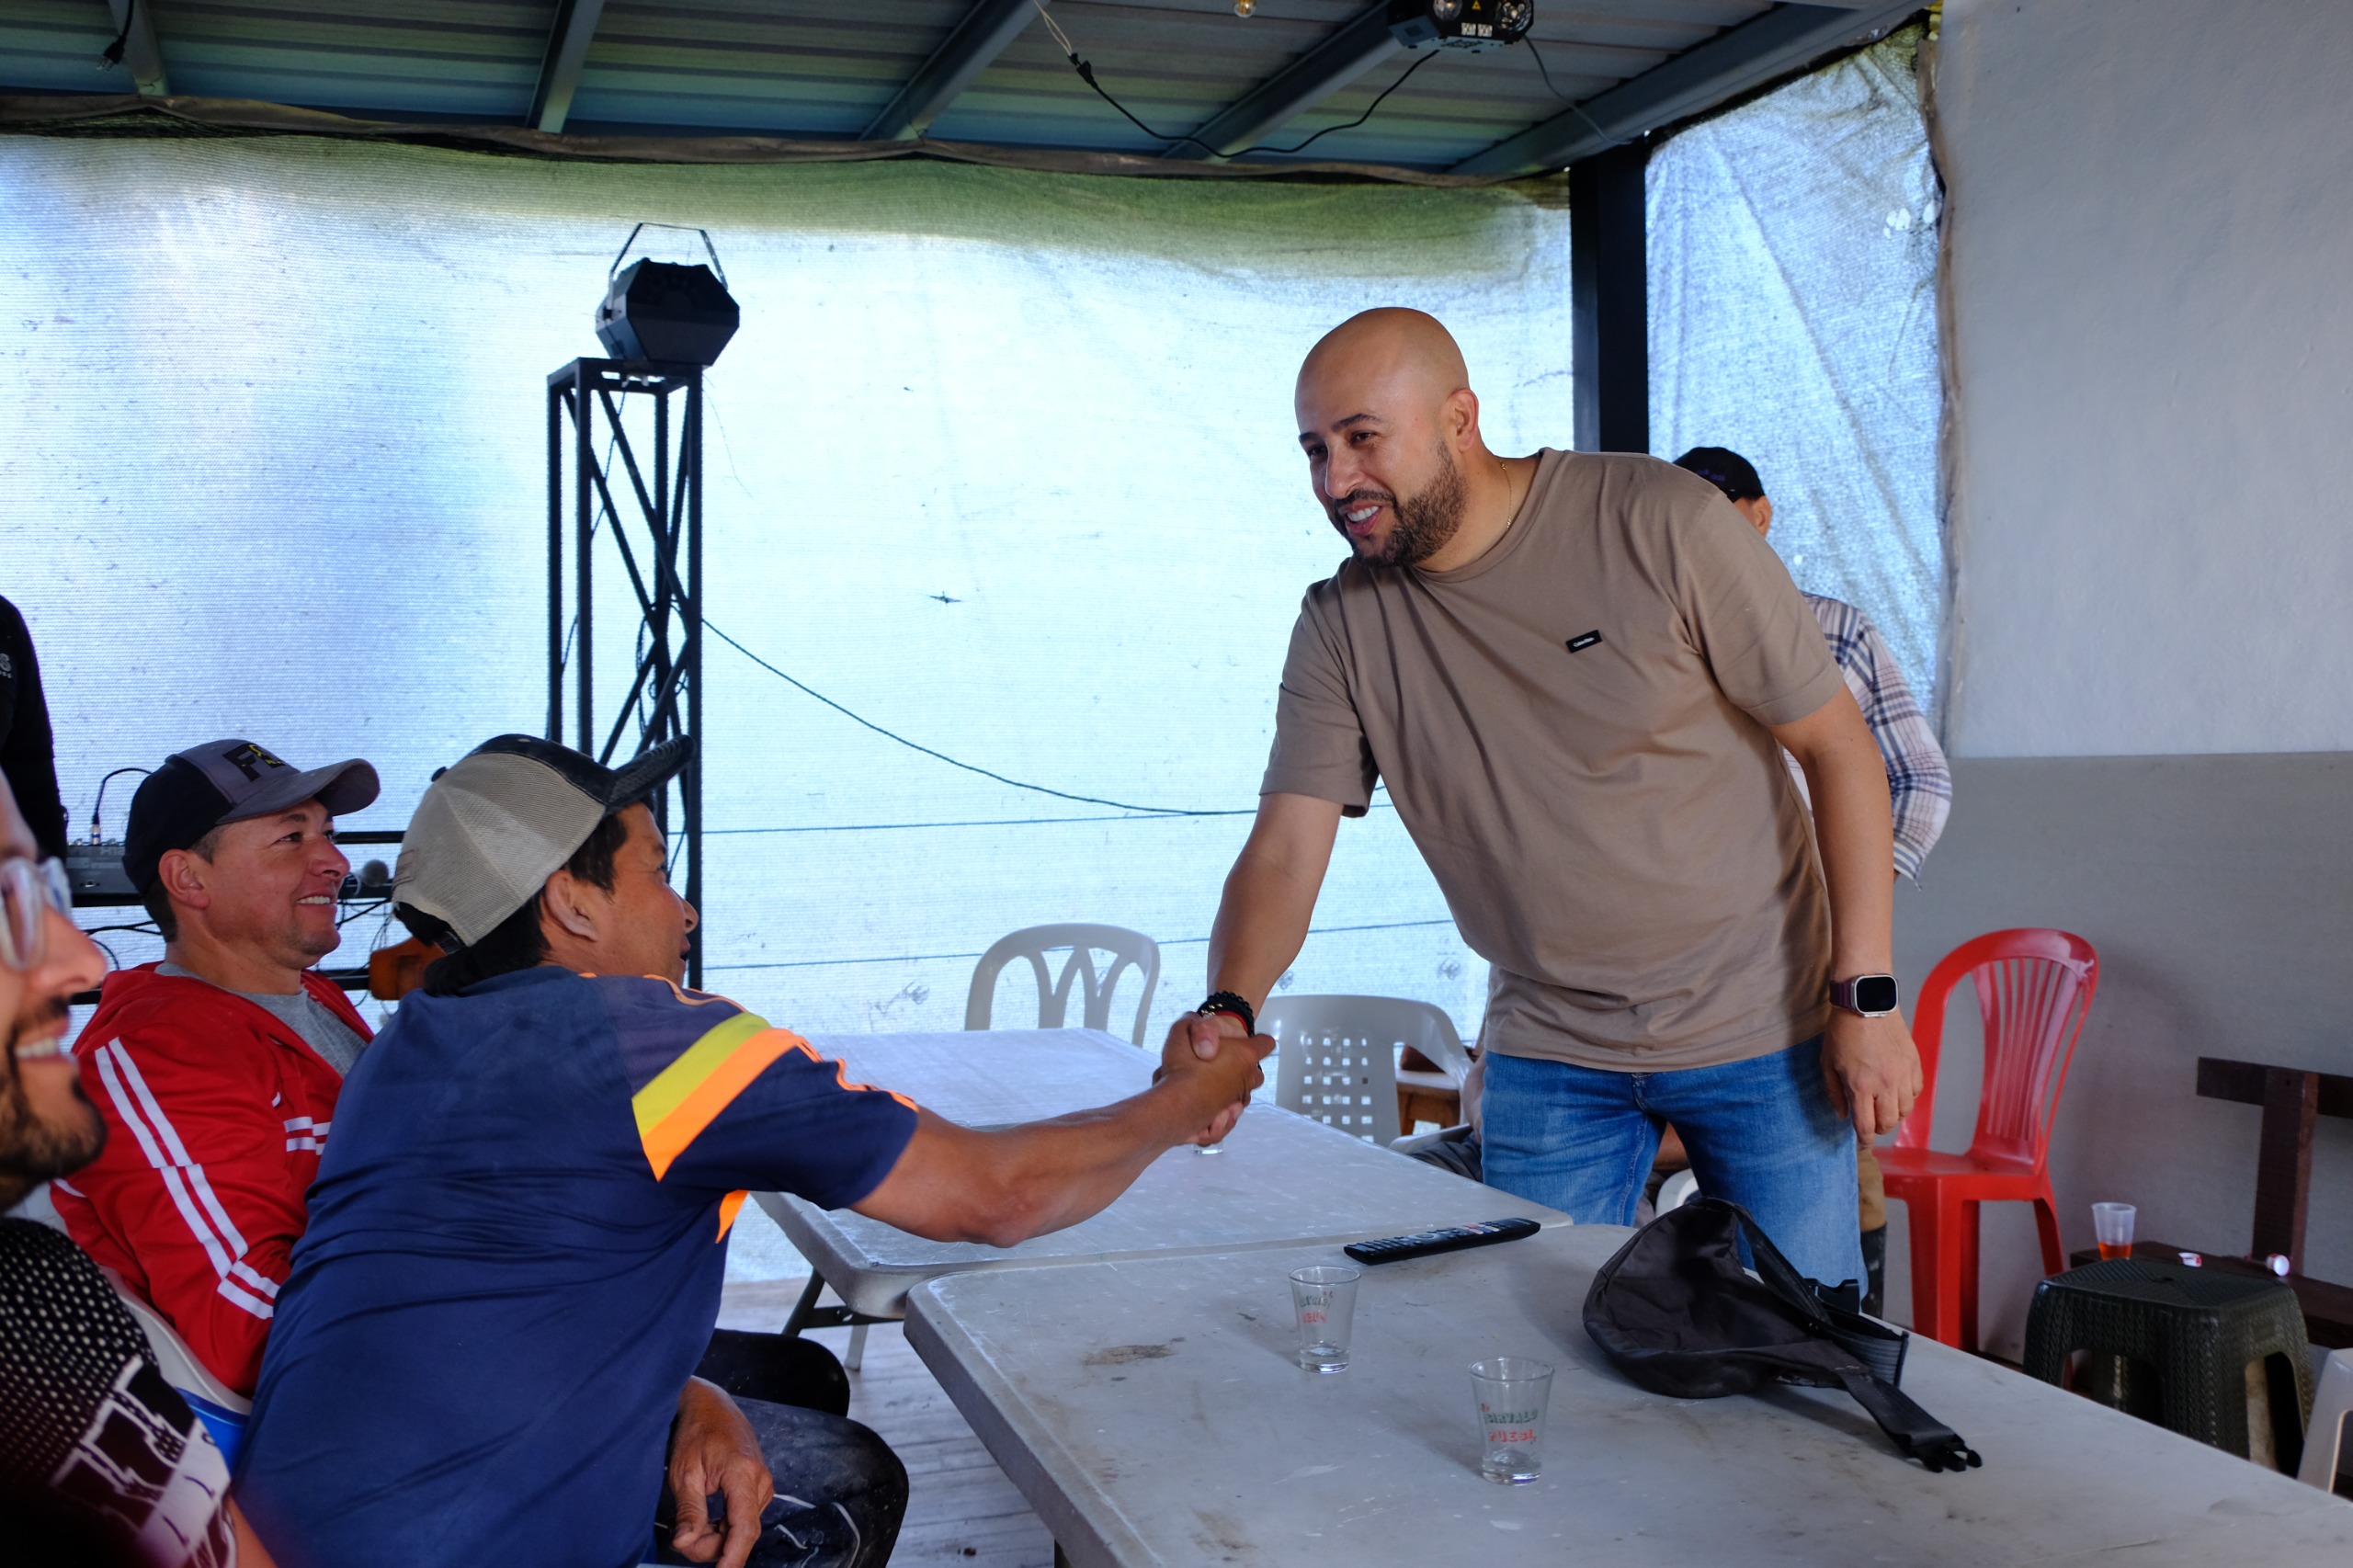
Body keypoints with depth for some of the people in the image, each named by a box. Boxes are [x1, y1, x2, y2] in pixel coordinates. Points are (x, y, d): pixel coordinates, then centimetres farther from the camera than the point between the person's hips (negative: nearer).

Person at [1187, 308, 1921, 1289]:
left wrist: (1866, 997, -14)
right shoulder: (1339, 628, -4)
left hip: (1761, 1032, -2)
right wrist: (1228, 1011, -30)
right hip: (1547, 1058, 3)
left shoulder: (1661, 524, -14)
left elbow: (1836, 744, -10)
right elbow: (1284, 852, -9)